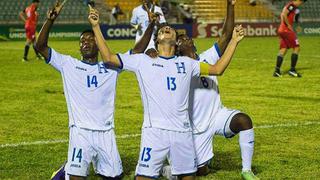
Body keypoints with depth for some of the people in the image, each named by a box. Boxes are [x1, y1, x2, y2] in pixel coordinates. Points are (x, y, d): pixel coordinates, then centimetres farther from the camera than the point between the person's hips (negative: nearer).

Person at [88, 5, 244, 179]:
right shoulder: (143, 61, 9)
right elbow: (108, 58, 7)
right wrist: (96, 27, 3)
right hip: (154, 131, -3)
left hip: (182, 132, 3)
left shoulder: (186, 63, 17)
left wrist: (234, 41, 14)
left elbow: (217, 69, 16)